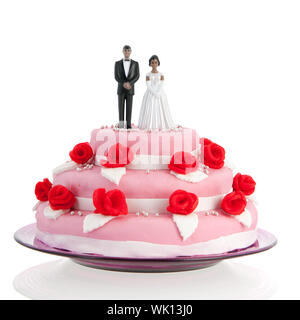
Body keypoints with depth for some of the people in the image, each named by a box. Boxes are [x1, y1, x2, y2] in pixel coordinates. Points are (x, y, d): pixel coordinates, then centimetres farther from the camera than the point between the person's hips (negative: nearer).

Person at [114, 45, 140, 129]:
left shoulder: (135, 63, 3)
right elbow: (116, 77, -3)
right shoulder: (117, 63, 3)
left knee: (129, 107, -2)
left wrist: (129, 83, -20)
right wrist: (124, 84, -19)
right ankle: (121, 123, 3)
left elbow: (137, 76, -4)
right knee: (121, 106, -3)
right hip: (121, 88, 0)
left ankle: (128, 125, 2)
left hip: (130, 89, 0)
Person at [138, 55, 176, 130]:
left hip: (160, 94, 1)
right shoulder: (148, 75, 2)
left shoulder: (161, 75, 5)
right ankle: (150, 127, -3)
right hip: (150, 95, -1)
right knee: (150, 111, -7)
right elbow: (149, 86, -7)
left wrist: (158, 94, -18)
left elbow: (161, 86, -4)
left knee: (160, 111, -3)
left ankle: (161, 126, 1)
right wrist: (155, 94, -18)